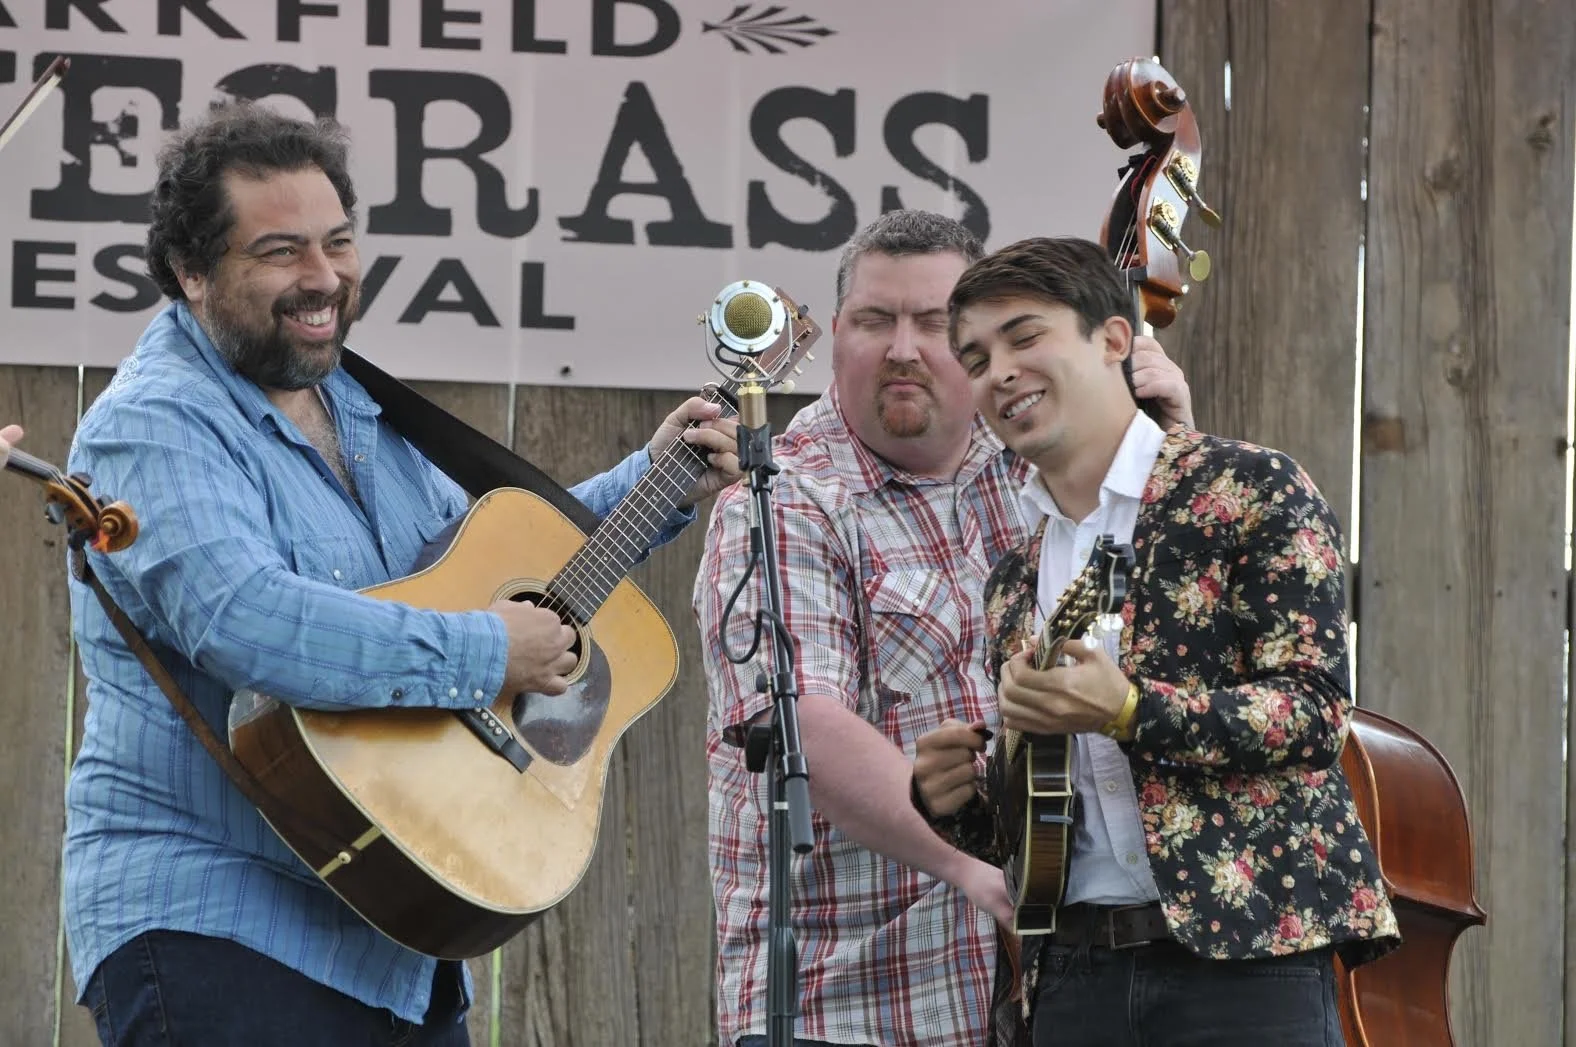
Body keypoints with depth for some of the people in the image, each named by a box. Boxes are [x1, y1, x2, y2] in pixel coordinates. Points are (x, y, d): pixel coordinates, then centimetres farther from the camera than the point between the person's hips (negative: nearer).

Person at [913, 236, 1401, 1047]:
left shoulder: (1253, 490, 0)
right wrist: (958, 802, 1)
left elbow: (1317, 709, -9)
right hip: (1073, 973, 5)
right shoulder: (1012, 583, 18)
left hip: (1244, 962, -5)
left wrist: (1126, 710, -21)